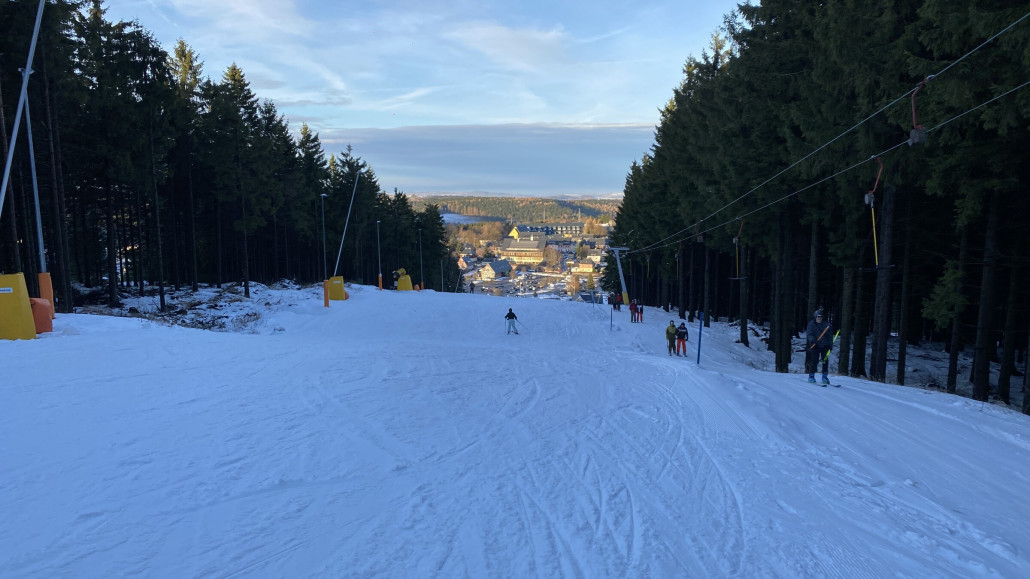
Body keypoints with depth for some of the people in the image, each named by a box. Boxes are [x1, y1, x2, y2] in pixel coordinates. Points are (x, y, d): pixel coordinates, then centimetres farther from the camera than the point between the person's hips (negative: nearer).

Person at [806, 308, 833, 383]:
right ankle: (811, 376, 4)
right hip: (815, 345, -3)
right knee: (814, 360, -8)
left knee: (825, 360, -2)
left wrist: (830, 344, 3)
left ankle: (825, 376, 8)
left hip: (824, 346, 3)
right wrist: (812, 339, -27)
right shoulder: (811, 324, 2)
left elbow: (829, 335, 13)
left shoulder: (826, 324, 10)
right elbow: (809, 334, -8)